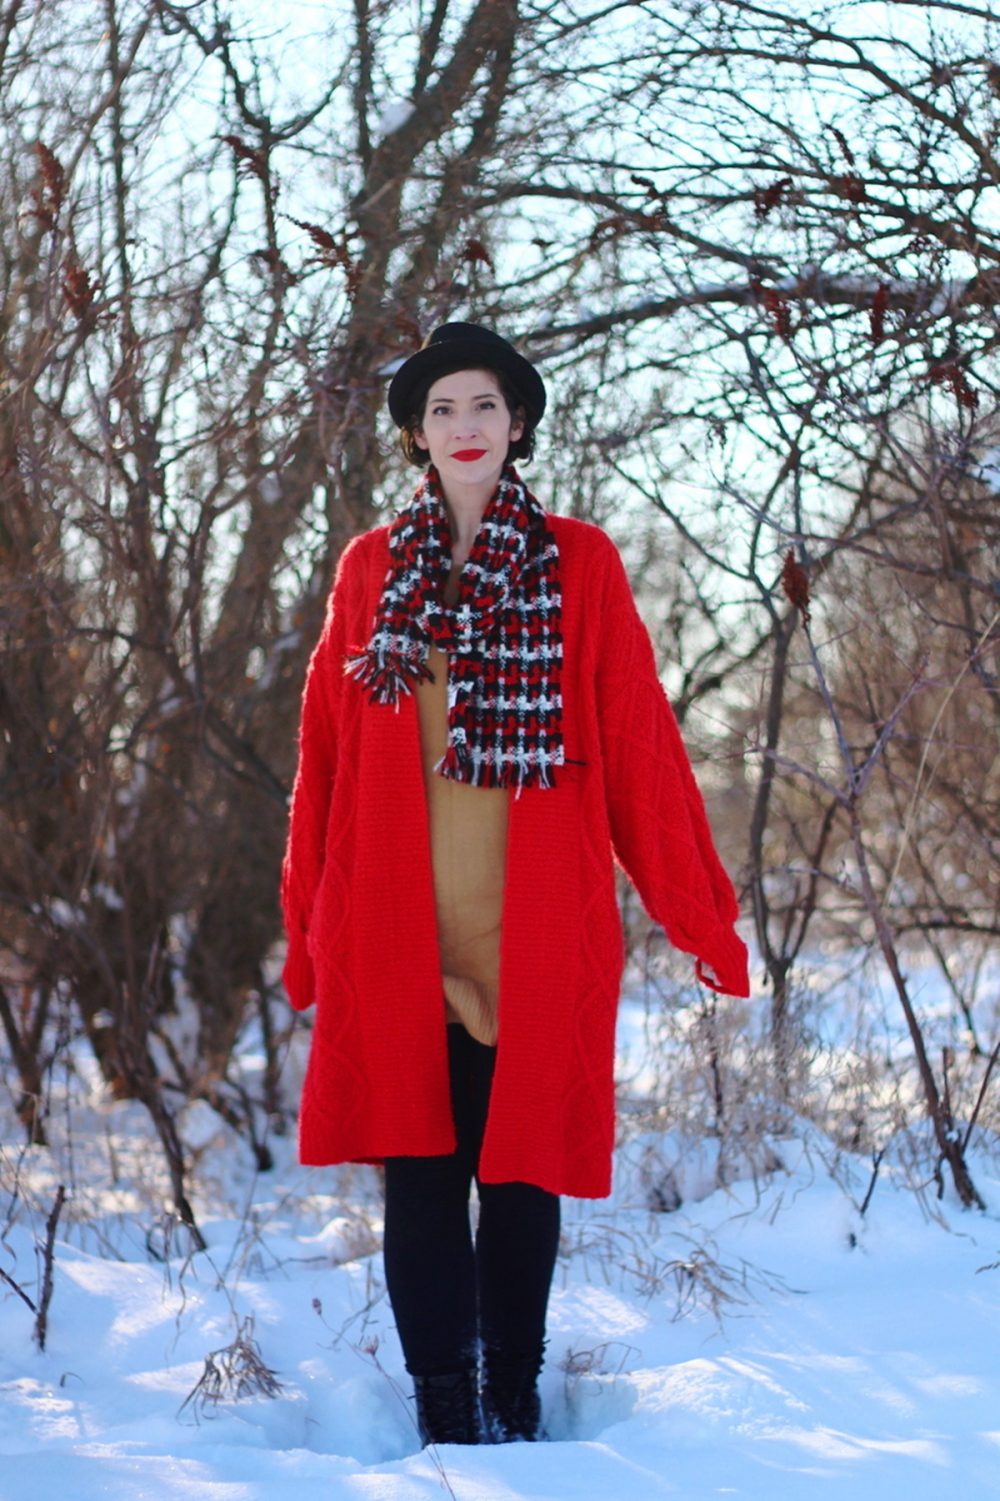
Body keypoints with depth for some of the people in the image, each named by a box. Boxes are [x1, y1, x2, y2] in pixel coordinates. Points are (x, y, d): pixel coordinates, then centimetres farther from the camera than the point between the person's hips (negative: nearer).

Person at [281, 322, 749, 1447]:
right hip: (399, 931, 1)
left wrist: (698, 914, 0)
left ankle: (513, 1407, 16)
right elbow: (327, 753, 11)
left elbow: (639, 746, 3)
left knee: (520, 1168, 3)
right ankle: (445, 1424, 6)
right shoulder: (372, 571, 11)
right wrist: (309, 924, 9)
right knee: (419, 1173, 0)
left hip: (535, 930, -1)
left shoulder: (578, 566, 6)